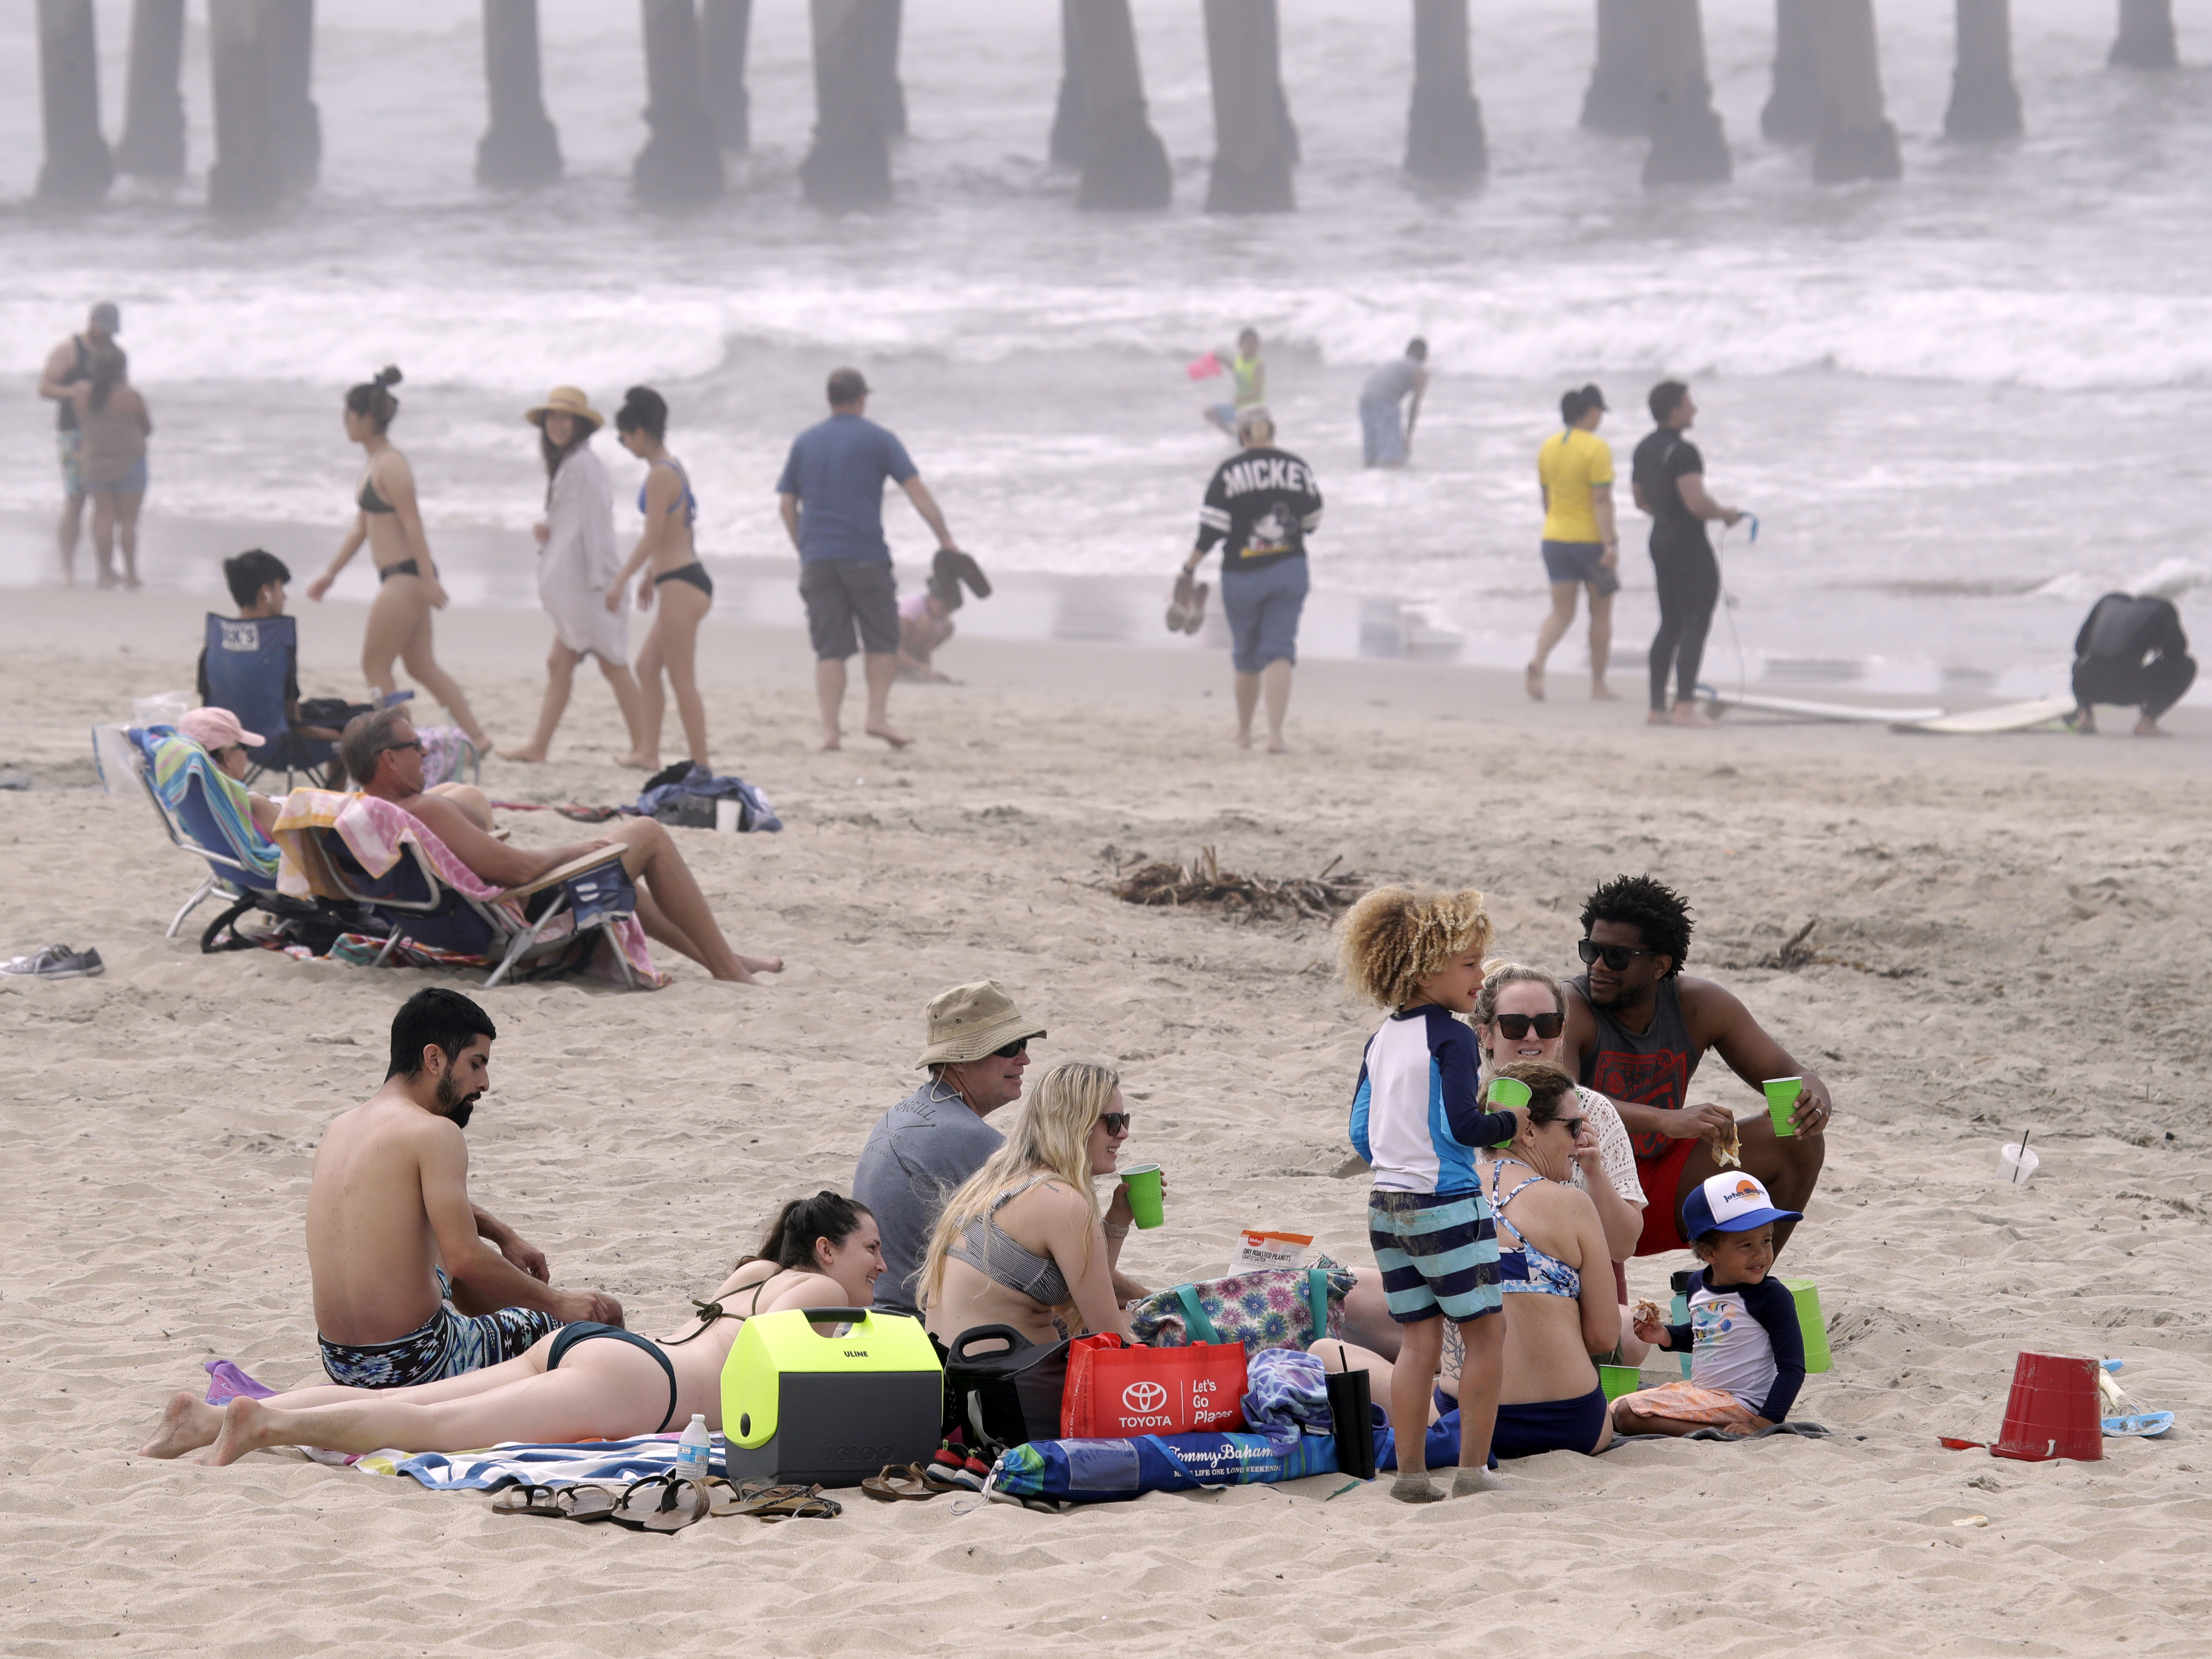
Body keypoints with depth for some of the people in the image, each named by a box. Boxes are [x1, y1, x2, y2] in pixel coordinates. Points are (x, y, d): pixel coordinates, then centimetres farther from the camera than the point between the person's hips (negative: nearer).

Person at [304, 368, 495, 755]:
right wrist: (330, 574, 22)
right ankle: (476, 738, 10)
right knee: (422, 667, 10)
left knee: (375, 666, -3)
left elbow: (412, 524, -20)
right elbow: (361, 528, 21)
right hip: (400, 578, 10)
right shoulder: (376, 464, 15)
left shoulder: (391, 466, -15)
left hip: (405, 576, -10)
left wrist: (428, 580, -23)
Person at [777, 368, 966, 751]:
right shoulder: (878, 440, 2)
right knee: (882, 641, 10)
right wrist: (945, 538, -2)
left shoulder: (805, 443, 12)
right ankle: (878, 716, -2)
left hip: (817, 559, 3)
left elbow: (786, 504, 12)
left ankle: (830, 730, -6)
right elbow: (917, 491, -4)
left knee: (830, 649, 2)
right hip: (866, 557, -3)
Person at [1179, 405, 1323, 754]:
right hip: (1289, 571, 1)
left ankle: (1244, 733, 28)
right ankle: (1276, 734, -15)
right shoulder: (1299, 470, 2)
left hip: (1242, 576, -1)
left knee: (1246, 656, 13)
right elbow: (1311, 523, 10)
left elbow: (1211, 529, -11)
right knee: (1279, 651, 0)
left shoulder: (1229, 473, -7)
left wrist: (1190, 567, -2)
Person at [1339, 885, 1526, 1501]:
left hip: (1387, 1203, 7)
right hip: (1447, 1204, -7)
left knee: (1419, 1340, 11)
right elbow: (1465, 1126, -20)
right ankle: (1472, 1471, 1)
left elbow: (1361, 1134, 13)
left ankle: (1410, 1474, 8)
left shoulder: (1382, 1041, 10)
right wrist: (1512, 1122, -3)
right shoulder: (1451, 1038, -12)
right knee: (1486, 1333, 3)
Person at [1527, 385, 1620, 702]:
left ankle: (1538, 661, -22)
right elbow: (1602, 501, -19)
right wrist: (1609, 545, -21)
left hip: (1555, 539, 5)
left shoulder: (1548, 447, 5)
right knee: (1601, 613, 10)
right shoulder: (1597, 449, -14)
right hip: (1592, 539, -5)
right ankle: (1598, 686, 15)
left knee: (1561, 612, 6)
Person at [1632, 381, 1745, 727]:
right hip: (1689, 543, -9)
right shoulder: (1683, 452, -19)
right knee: (1695, 625, -6)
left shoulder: (1644, 450, 11)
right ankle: (1685, 706, -11)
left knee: (1670, 625, 14)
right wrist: (1725, 514, -7)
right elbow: (1697, 503, -25)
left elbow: (1641, 500, 20)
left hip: (1660, 539, 9)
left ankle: (1657, 707, 13)